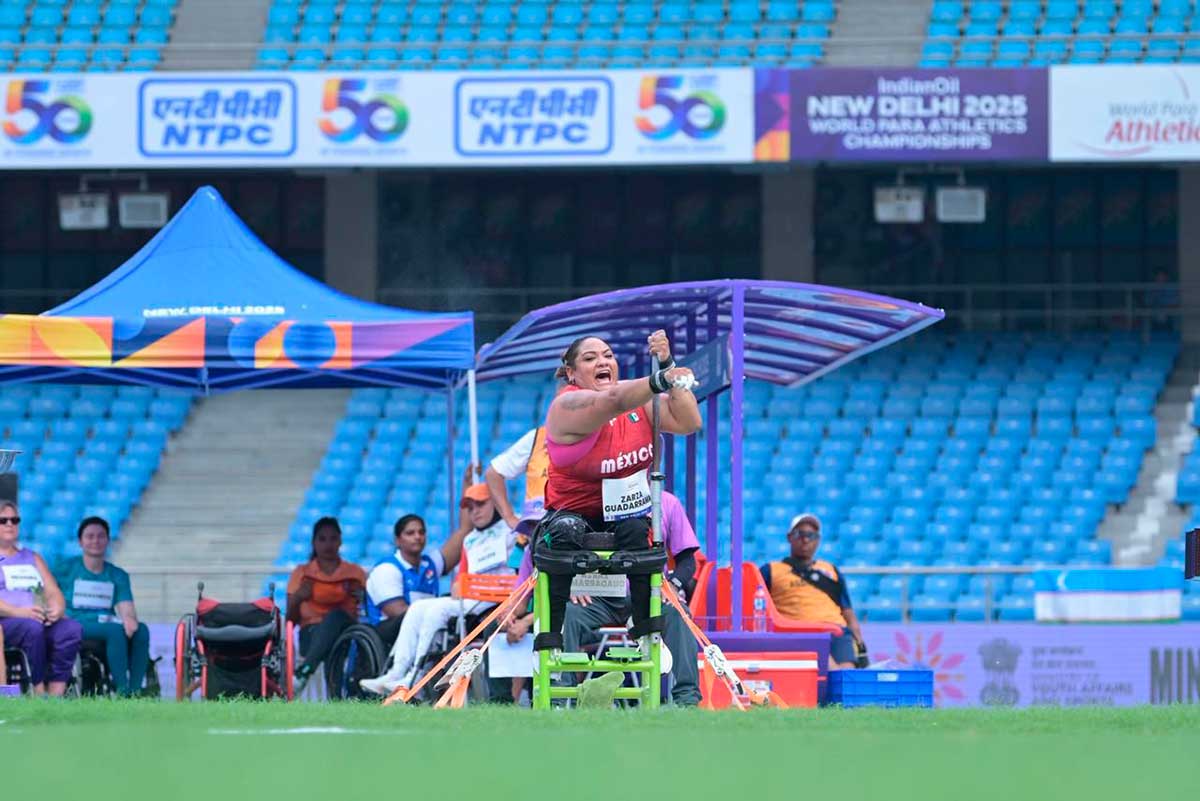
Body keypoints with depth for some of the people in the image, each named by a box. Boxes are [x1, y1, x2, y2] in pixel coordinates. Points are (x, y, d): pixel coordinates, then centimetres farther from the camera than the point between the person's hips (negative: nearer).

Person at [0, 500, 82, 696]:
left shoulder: (32, 559, 28)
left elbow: (54, 593, 17)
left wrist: (57, 609, -8)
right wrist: (17, 612, -23)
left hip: (38, 619, 5)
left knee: (72, 628, -27)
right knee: (32, 628, -38)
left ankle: (55, 696, -33)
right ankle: (39, 693, -36)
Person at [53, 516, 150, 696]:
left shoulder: (118, 575, 17)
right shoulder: (65, 569, 10)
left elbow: (126, 607, 4)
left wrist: (129, 619, -20)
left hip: (106, 622, 4)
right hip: (75, 626, -4)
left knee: (141, 630, -29)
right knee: (115, 630, -35)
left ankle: (135, 690, -35)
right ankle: (122, 691, -41)